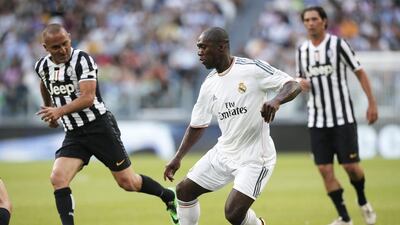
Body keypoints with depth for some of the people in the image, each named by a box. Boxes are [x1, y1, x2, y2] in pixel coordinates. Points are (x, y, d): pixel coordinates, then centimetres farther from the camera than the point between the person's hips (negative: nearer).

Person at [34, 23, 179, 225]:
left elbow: (87, 98, -27)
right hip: (73, 134, 5)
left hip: (99, 127, -5)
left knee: (127, 182, 3)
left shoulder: (83, 60, -17)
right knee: (57, 179, -18)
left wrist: (59, 111, -41)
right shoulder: (42, 66, 2)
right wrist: (50, 112, 38)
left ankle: (170, 198, 29)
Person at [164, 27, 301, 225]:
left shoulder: (252, 69, -15)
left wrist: (276, 100, -37)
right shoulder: (209, 84, 5)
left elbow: (293, 85, -16)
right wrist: (178, 158, 9)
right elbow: (197, 125, 14)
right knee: (184, 190, 6)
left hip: (254, 157, -7)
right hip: (223, 153, 7)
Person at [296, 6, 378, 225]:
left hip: (343, 118, -4)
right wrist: (301, 83, -5)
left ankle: (363, 201, 24)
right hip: (317, 121, 4)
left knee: (351, 165, -6)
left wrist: (372, 103, -9)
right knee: (325, 170, -5)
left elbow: (360, 73, -3)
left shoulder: (338, 44, -6)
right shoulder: (302, 50, 7)